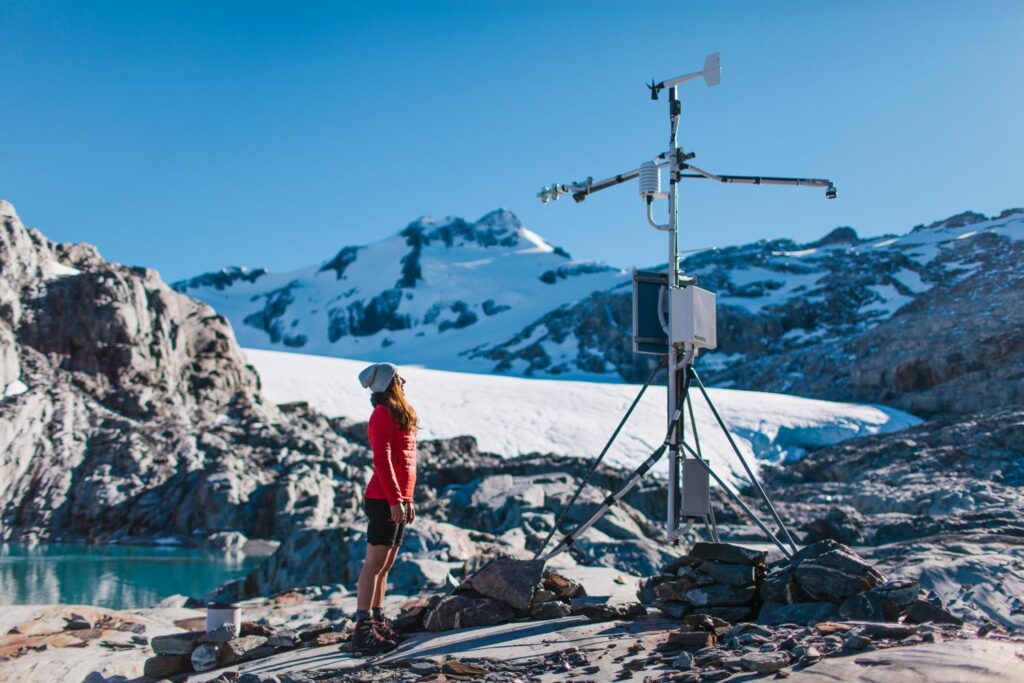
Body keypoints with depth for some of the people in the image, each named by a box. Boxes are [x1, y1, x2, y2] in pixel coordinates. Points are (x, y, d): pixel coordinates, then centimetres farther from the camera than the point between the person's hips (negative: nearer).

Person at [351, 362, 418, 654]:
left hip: (397, 500, 9)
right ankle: (363, 629, -7)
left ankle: (377, 622, 18)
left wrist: (407, 499, 20)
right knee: (375, 564, -8)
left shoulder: (399, 413, 19)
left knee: (385, 565, 12)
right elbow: (381, 460, -18)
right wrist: (394, 500, -22)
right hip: (383, 501, -9)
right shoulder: (383, 414, -11)